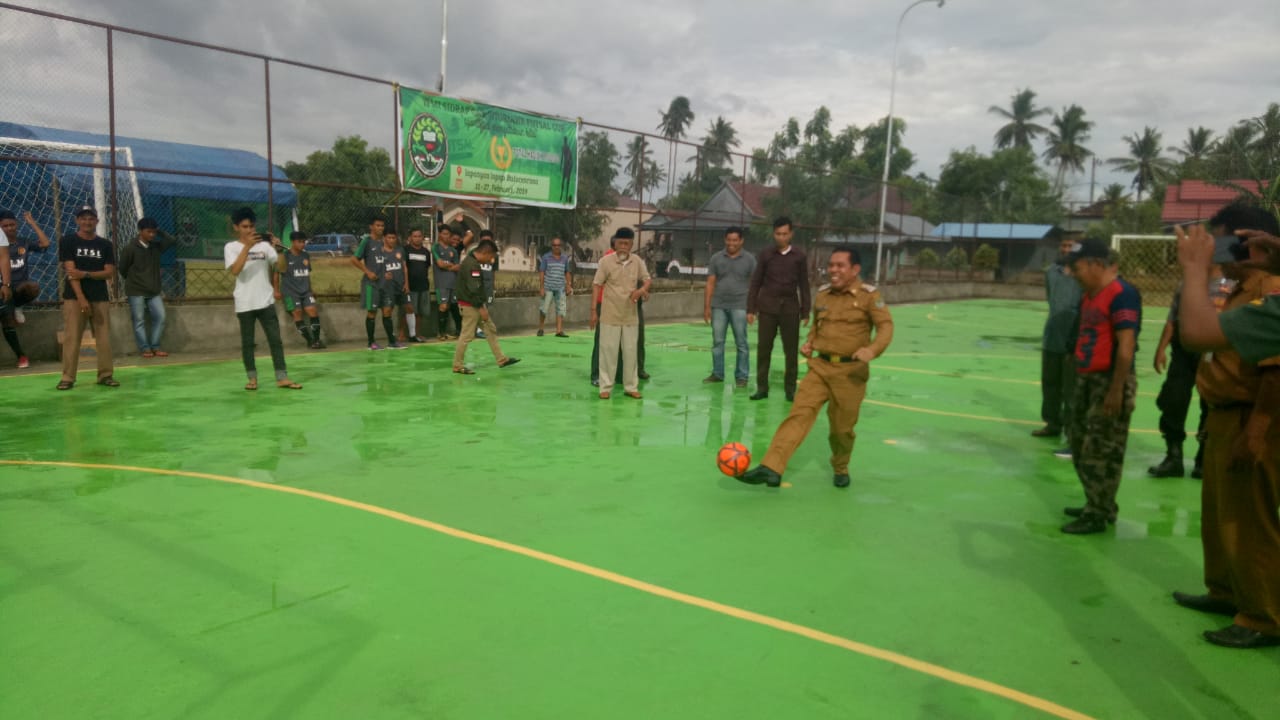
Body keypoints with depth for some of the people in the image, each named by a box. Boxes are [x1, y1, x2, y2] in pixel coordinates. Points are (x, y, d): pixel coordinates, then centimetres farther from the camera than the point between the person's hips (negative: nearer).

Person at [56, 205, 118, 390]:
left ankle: (105, 375, 7)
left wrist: (86, 274, -15)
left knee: (104, 338, 0)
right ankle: (67, 377, 0)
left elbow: (110, 273, 2)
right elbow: (70, 271, -8)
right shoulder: (68, 241, 1)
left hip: (100, 298, 2)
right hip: (74, 297, -2)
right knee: (72, 338, -4)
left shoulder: (106, 245, 9)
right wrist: (81, 298, -17)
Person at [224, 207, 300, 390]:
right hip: (244, 304, -2)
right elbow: (235, 270, -17)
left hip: (266, 301, 2)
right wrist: (247, 246, -23)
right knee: (247, 342, 6)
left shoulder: (264, 244, 6)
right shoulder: (231, 247, -1)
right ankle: (252, 378, 16)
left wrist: (279, 248, -14)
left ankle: (282, 378, 0)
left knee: (275, 339, -2)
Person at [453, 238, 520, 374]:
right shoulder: (471, 265, -21)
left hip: (477, 304, 11)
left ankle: (501, 359, 20)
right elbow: (473, 289, -24)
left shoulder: (472, 261, 12)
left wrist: (482, 305, 17)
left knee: (491, 330, 14)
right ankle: (458, 366, 6)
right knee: (466, 335, -4)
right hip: (470, 306, -11)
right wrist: (481, 307, -20)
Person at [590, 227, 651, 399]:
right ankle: (606, 387, 10)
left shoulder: (638, 262, 2)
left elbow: (648, 280, 3)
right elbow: (597, 285, -4)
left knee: (630, 351, 9)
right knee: (608, 351, 1)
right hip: (610, 315, -3)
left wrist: (641, 290, -22)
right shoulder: (606, 261, -7)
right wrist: (594, 311, -7)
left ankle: (631, 387, 19)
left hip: (631, 315, 3)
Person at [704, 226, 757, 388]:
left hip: (739, 306, -2)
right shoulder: (716, 258, 6)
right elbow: (710, 283, 5)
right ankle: (717, 373, 17)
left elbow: (754, 284, 2)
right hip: (718, 306, 2)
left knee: (741, 343, 1)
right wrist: (707, 306, 0)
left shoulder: (749, 259, 3)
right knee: (717, 341, 7)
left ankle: (741, 376, 8)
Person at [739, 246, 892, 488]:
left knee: (842, 427, 5)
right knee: (800, 413, -10)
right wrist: (810, 343, 6)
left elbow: (886, 325, -10)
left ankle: (840, 469, 35)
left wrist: (873, 349, -28)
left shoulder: (869, 295, -6)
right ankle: (771, 468, -18)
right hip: (821, 366, 4)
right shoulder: (822, 294, 9)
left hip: (851, 371, -3)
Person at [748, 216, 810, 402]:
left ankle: (790, 388, 12)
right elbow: (756, 283, 5)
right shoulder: (765, 254, 3)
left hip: (790, 307, 0)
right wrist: (751, 308, -1)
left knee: (791, 350, 3)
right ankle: (762, 387, 11)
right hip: (768, 306, 0)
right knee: (763, 348, 2)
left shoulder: (799, 256, 3)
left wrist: (805, 312, 4)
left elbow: (804, 285, 6)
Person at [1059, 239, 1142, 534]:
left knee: (1102, 451, -2)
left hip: (1110, 381, -10)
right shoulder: (1089, 295, 13)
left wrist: (1116, 390, -22)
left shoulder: (1122, 294, -16)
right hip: (1087, 379, 10)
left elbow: (1126, 346, -21)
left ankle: (1098, 515, 9)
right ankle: (1097, 505, 30)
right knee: (1080, 445, 16)